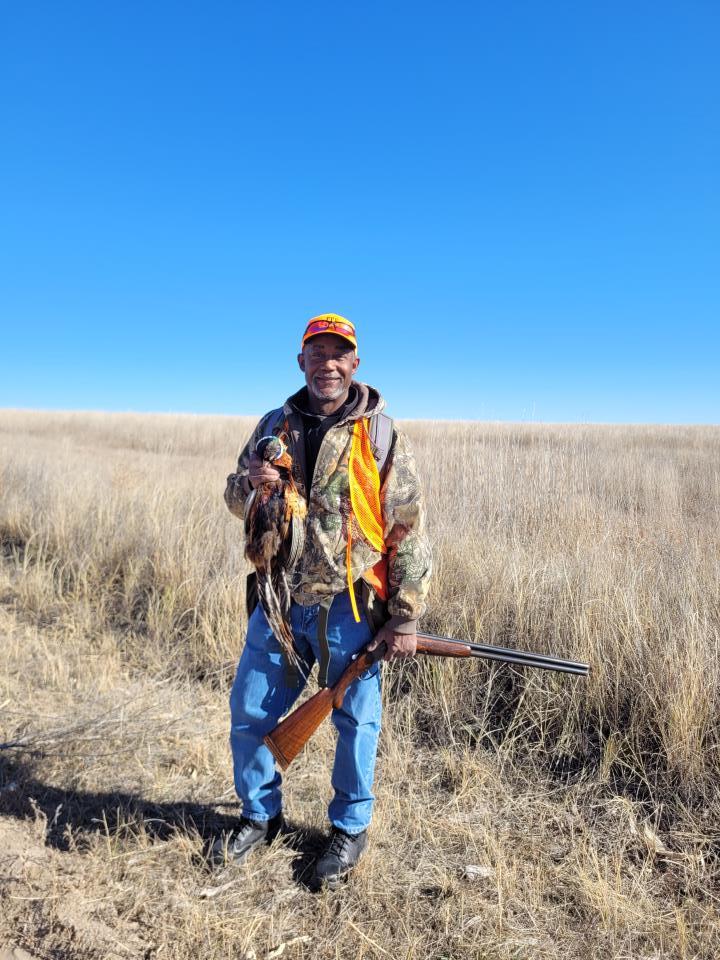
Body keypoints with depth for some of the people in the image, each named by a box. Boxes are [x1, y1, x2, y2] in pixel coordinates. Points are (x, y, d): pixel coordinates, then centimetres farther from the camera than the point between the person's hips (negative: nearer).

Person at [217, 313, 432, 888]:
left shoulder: (380, 435, -7)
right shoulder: (275, 426, 6)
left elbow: (409, 532, -8)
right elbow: (236, 501, 13)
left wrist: (405, 618, -10)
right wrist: (250, 482, -12)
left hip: (349, 606, -4)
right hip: (280, 599, 4)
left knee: (355, 720, 11)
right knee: (250, 711, 14)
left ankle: (350, 828, 35)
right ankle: (261, 815, 38)